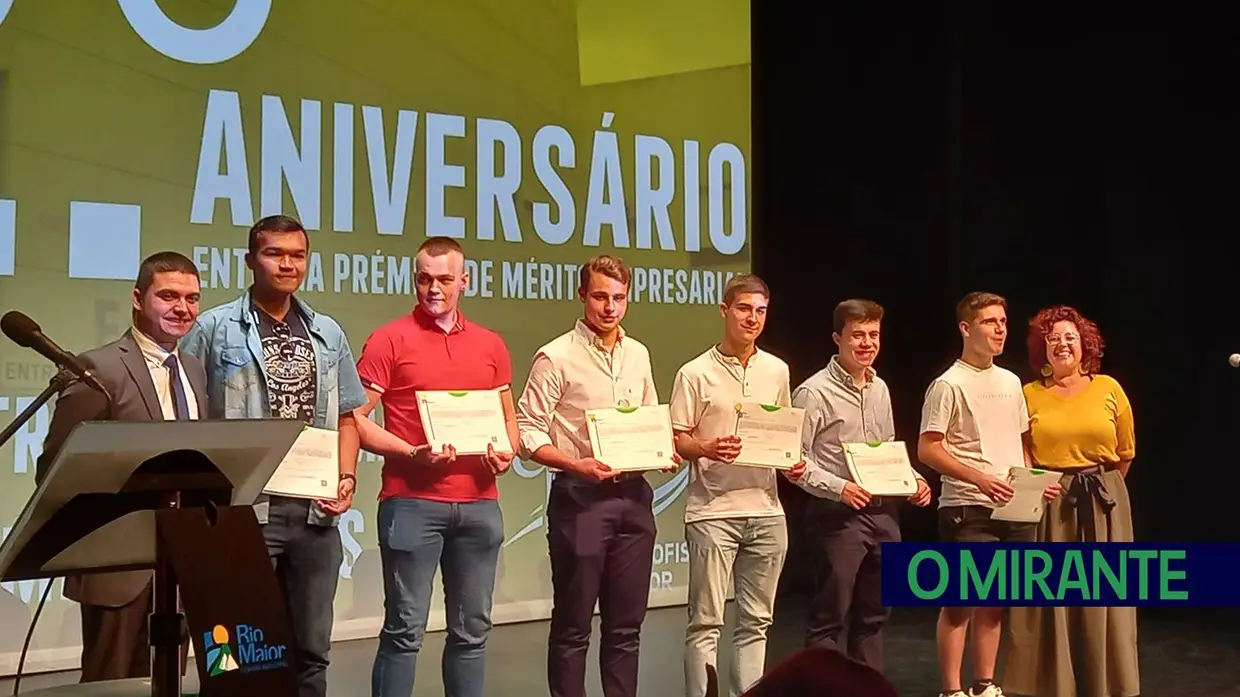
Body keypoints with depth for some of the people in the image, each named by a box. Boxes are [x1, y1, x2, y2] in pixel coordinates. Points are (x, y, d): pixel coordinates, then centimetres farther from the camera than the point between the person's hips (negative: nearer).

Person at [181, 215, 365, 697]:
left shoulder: (328, 333, 12)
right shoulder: (214, 328, -2)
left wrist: (347, 478, 1)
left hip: (315, 511, 4)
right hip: (243, 508, -4)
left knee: (310, 647, 13)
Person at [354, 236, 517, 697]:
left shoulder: (490, 345, 13)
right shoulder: (389, 340, -1)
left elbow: (509, 419, 21)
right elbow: (355, 420, -5)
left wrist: (507, 452, -1)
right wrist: (411, 453, -17)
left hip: (479, 503, 5)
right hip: (412, 502, -4)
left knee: (472, 629, 10)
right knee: (404, 628, -3)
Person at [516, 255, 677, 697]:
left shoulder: (639, 355, 12)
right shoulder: (557, 357, -7)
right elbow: (528, 431, -11)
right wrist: (576, 465, -23)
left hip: (633, 496, 6)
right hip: (580, 497, -5)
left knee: (626, 623, 11)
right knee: (573, 624, 2)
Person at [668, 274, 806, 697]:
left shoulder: (777, 371, 11)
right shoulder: (695, 374, -4)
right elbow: (676, 441, -4)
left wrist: (793, 463, 1)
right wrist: (706, 449, -23)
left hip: (766, 510, 5)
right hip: (713, 511, -5)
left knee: (756, 620, 11)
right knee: (706, 620, -3)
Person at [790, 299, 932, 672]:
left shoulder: (880, 388, 12)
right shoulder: (814, 392, -11)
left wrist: (914, 479, 5)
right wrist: (837, 487, -24)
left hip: (883, 512, 7)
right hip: (838, 514, -7)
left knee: (873, 614, 14)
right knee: (829, 616, -2)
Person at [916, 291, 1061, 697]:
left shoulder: (1010, 382, 13)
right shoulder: (949, 385, -9)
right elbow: (927, 451, -13)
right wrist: (980, 479, -22)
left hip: (1015, 509, 7)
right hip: (968, 509, -7)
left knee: (994, 601, 13)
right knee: (961, 602, -3)